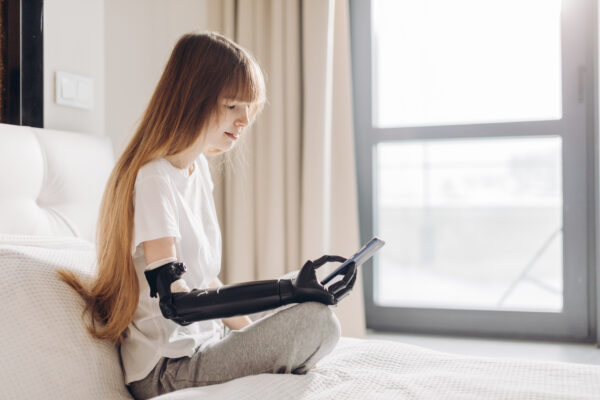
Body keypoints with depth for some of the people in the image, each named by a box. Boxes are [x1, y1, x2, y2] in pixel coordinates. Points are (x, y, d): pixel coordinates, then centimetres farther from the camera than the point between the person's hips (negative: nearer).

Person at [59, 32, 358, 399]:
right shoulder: (154, 180, -20)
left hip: (203, 345, 9)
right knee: (318, 320, -19)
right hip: (167, 370, -9)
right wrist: (290, 289, -27)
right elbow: (176, 302, -26)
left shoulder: (198, 167, 8)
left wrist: (249, 331, 9)